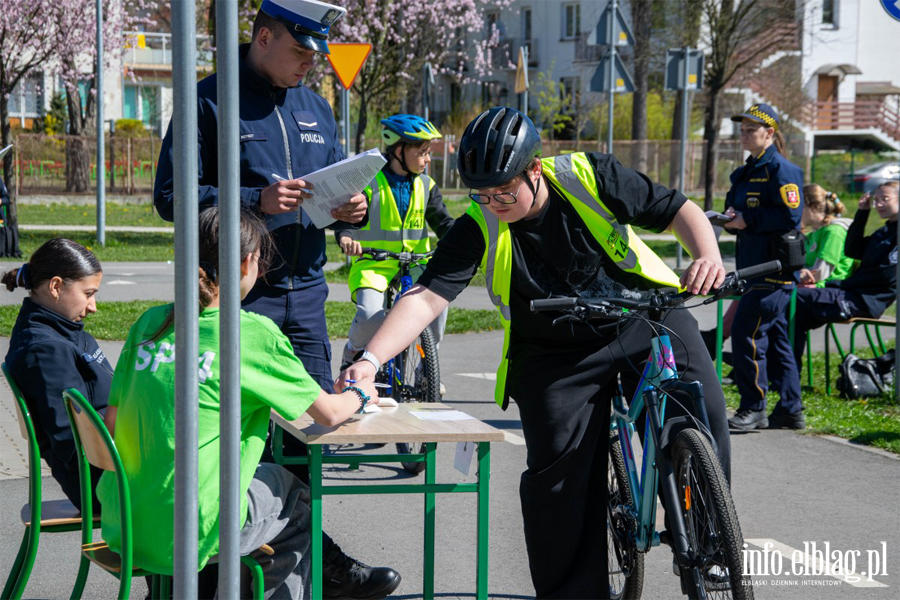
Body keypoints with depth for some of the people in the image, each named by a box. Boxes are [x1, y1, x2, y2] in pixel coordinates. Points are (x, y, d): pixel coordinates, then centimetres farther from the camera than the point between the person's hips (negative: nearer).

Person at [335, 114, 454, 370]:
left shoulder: (426, 185, 10)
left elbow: (442, 220, 8)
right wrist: (345, 237, -33)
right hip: (373, 264, -4)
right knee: (371, 315, -28)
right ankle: (352, 355, 7)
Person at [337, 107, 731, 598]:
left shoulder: (590, 176, -15)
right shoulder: (478, 229, -15)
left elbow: (677, 209, -9)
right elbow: (427, 295, -23)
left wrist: (707, 256, -29)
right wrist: (370, 359, -36)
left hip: (647, 321, 0)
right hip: (558, 355, 1)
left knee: (700, 409, -19)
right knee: (559, 474, -7)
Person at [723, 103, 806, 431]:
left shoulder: (781, 169, -10)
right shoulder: (746, 172, 18)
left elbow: (790, 215, -20)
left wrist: (747, 220, -19)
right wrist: (731, 218, 2)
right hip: (754, 266, 10)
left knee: (746, 333, -12)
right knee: (774, 336, 12)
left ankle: (753, 408, -5)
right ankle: (790, 408, 18)